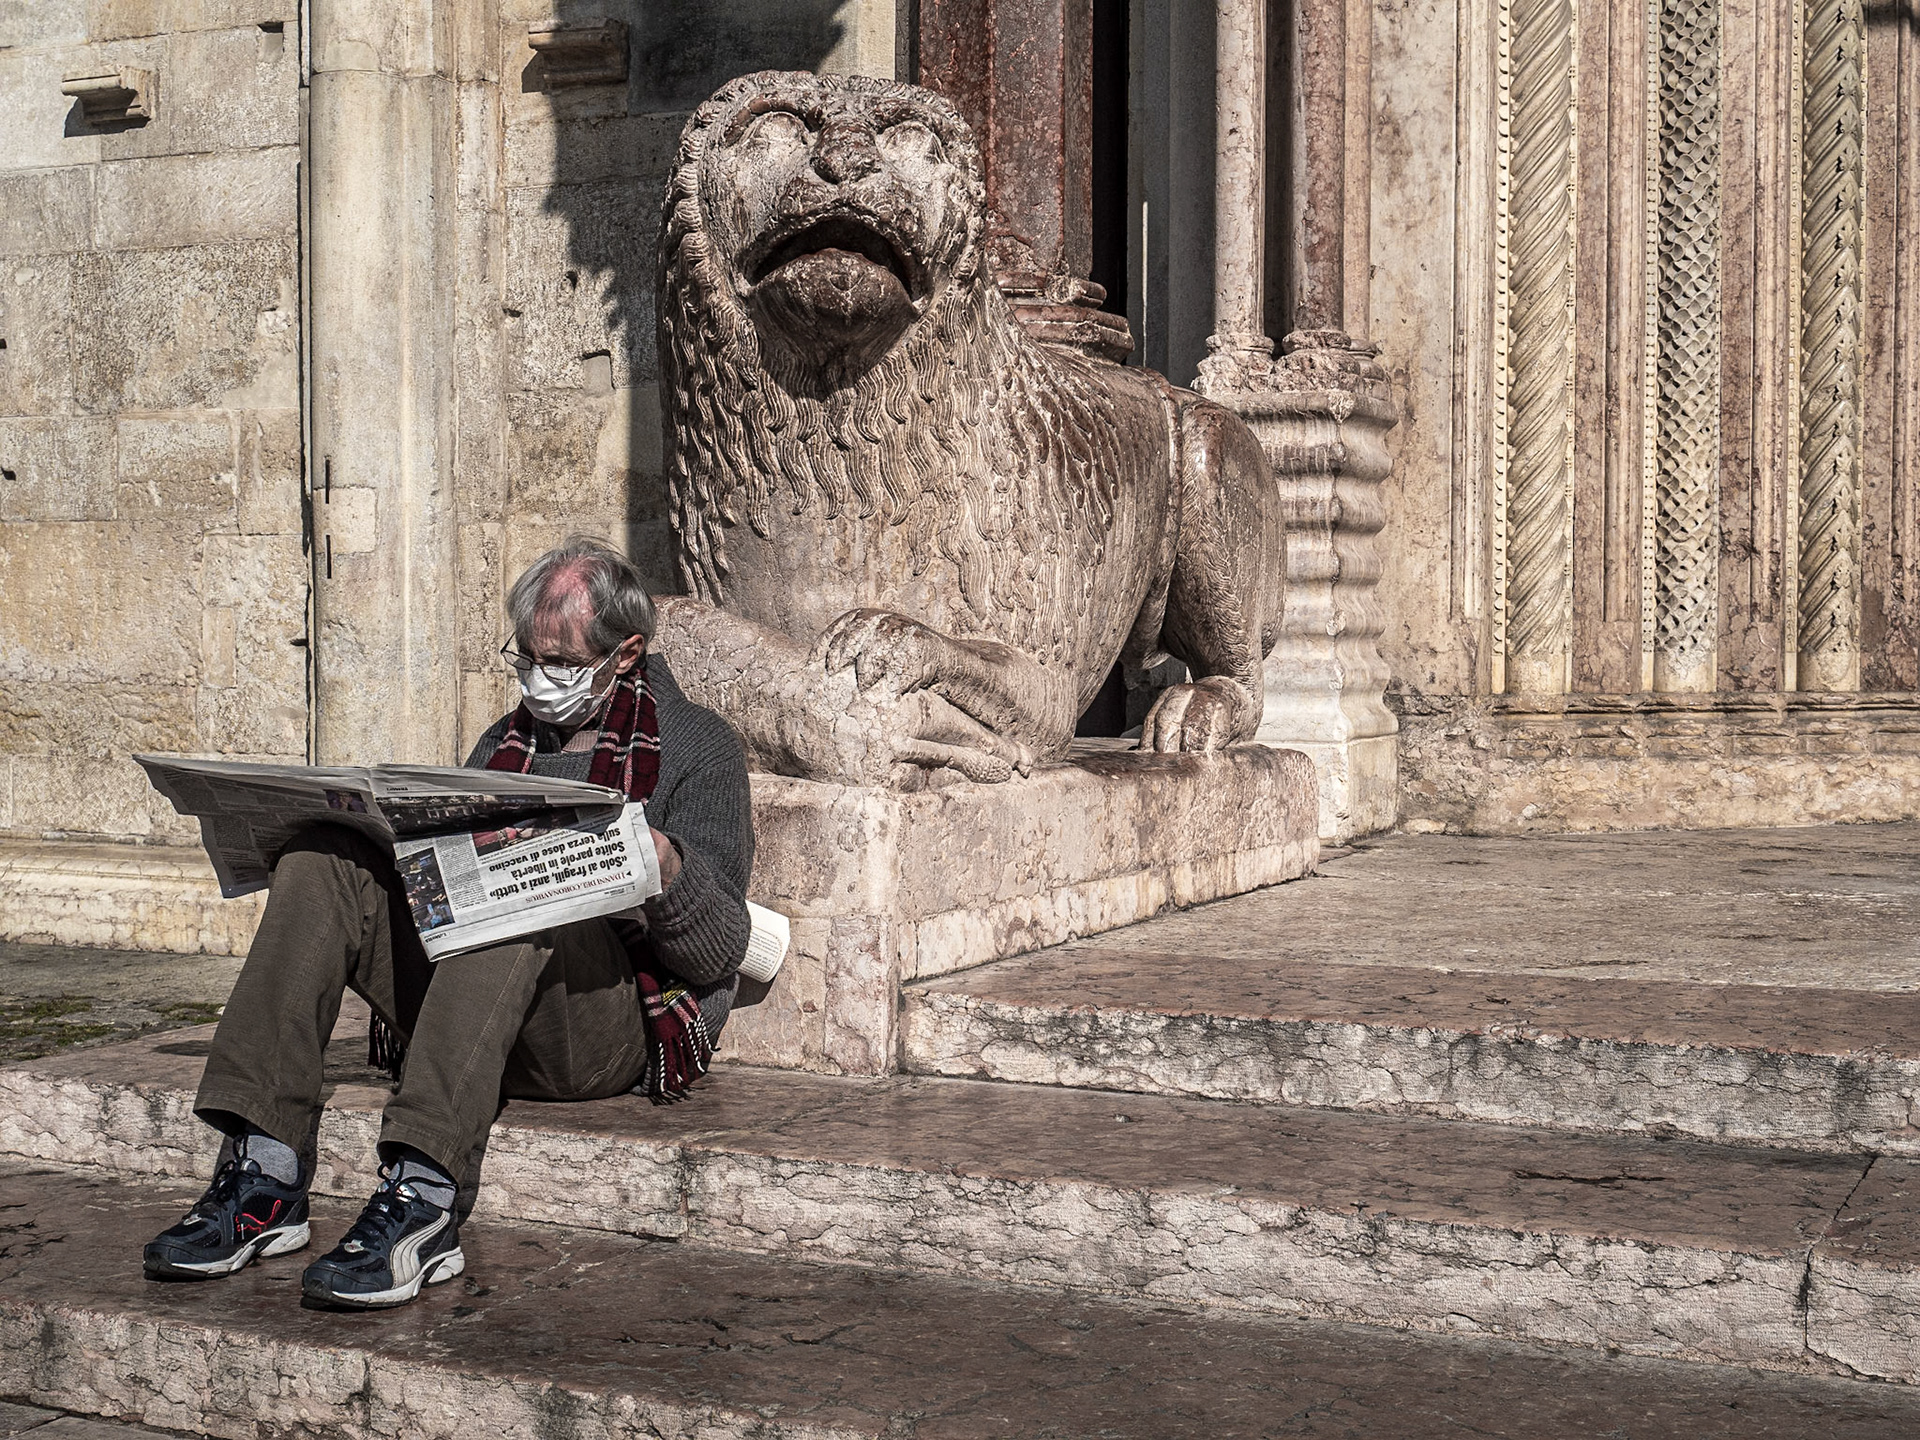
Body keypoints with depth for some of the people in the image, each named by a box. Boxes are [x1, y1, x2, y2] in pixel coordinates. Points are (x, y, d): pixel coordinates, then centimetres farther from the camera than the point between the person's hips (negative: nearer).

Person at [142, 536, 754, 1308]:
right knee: (324, 861, -14)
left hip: (617, 1023, -5)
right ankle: (264, 1177, -25)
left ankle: (422, 1198, -44)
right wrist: (375, 829, 4)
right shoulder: (505, 742, 25)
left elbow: (717, 955, -3)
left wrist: (664, 866, -23)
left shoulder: (698, 747, 7)